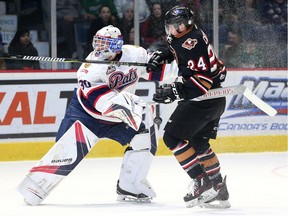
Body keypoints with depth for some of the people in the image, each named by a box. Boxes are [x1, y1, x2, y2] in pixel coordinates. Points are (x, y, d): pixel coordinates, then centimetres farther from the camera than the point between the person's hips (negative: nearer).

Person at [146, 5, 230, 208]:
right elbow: (174, 49, 34)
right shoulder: (181, 38, 9)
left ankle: (202, 184, -9)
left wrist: (176, 91, -33)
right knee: (198, 142, 18)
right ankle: (219, 190, 19)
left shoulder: (192, 43, -23)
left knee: (172, 136, -8)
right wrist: (160, 55, 14)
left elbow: (203, 80, -29)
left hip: (204, 99, -11)